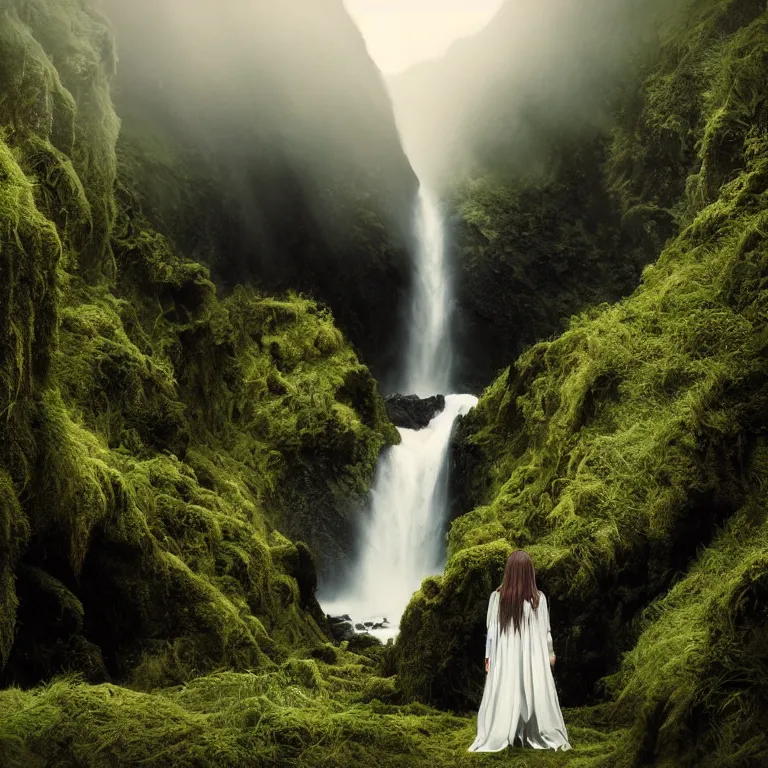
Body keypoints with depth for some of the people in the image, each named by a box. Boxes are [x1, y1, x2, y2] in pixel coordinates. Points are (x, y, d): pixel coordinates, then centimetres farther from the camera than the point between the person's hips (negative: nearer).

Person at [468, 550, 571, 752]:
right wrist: (550, 653, 10)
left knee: (503, 697, 7)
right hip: (533, 656, 0)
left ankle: (496, 738, 10)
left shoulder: (497, 597, -10)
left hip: (504, 657, 1)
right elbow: (545, 630, -3)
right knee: (535, 696, 10)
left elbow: (492, 629, -4)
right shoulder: (538, 598, -11)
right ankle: (540, 736, 18)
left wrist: (488, 656, 5)